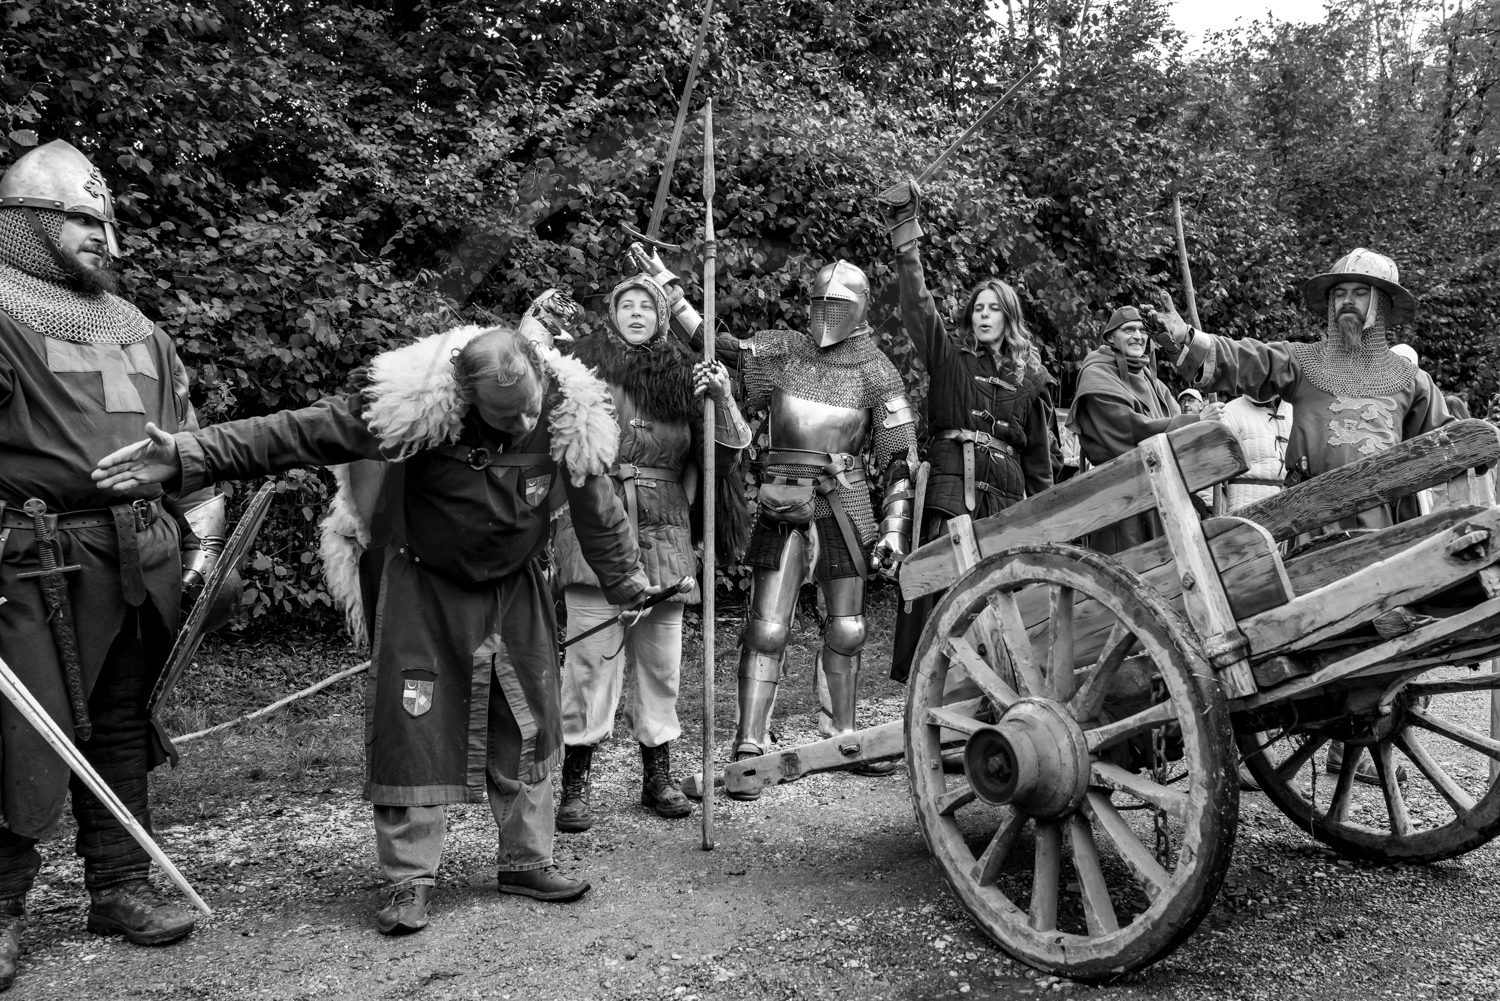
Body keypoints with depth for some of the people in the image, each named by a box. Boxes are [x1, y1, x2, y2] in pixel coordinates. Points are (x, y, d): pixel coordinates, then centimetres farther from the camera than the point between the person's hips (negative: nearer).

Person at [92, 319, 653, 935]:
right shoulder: (414, 404, -26)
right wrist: (190, 455, -32)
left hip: (515, 590, 3)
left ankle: (527, 862, 22)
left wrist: (625, 580, 13)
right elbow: (300, 433, -26)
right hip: (421, 588, -2)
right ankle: (409, 881, 10)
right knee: (410, 729, -4)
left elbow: (598, 508, 0)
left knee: (529, 726, 5)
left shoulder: (570, 416, -17)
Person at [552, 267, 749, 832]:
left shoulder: (685, 376, 11)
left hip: (664, 534, 3)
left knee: (661, 657, 9)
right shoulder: (585, 365, 3)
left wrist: (720, 400, -7)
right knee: (593, 653, -7)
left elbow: (723, 459, 8)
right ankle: (576, 782, 4)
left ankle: (658, 774, 23)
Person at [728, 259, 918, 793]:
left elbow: (899, 458, 5)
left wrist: (895, 527, -1)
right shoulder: (777, 352, 6)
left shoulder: (876, 372, 6)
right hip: (784, 499, -1)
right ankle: (749, 746, 0)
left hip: (846, 502, 1)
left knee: (846, 629, 9)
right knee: (767, 628, -5)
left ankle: (842, 735, 25)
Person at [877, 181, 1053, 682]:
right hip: (950, 486, -2)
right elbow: (918, 308, -3)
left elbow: (1039, 455, 18)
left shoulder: (1029, 379, 17)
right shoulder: (949, 358, 11)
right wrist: (906, 240, -13)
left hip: (1007, 495, 2)